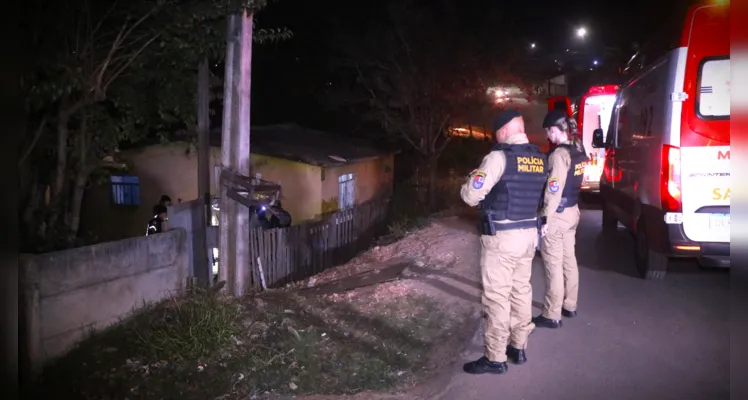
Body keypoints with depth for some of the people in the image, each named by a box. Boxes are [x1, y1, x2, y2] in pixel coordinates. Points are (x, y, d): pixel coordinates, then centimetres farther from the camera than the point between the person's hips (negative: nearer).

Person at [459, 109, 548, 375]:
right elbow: (531, 193, 14)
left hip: (501, 237, -8)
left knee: (497, 296, -1)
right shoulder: (539, 158, 8)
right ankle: (518, 347, 29)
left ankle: (495, 358, 7)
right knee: (521, 290, 17)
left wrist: (468, 186, 5)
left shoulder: (499, 157, -16)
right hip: (529, 234, 8)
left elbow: (471, 196, -17)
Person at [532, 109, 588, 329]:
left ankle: (552, 315, 6)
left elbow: (554, 189, -22)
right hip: (572, 211, 9)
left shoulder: (559, 154, -20)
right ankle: (569, 305, 31)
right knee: (568, 260, 18)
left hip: (557, 214, -9)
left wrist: (545, 217, -18)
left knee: (554, 264, -2)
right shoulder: (578, 150, 7)